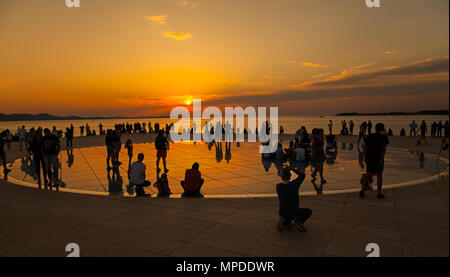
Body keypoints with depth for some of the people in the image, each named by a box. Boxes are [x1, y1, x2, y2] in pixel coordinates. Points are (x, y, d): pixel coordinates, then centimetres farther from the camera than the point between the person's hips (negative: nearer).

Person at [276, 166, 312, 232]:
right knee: (308, 211, 19)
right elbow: (302, 175, -1)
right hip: (292, 212, -4)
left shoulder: (278, 186, -11)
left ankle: (285, 222, 7)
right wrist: (291, 168, -2)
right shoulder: (294, 184, -20)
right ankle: (299, 222, -5)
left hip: (282, 212, 4)